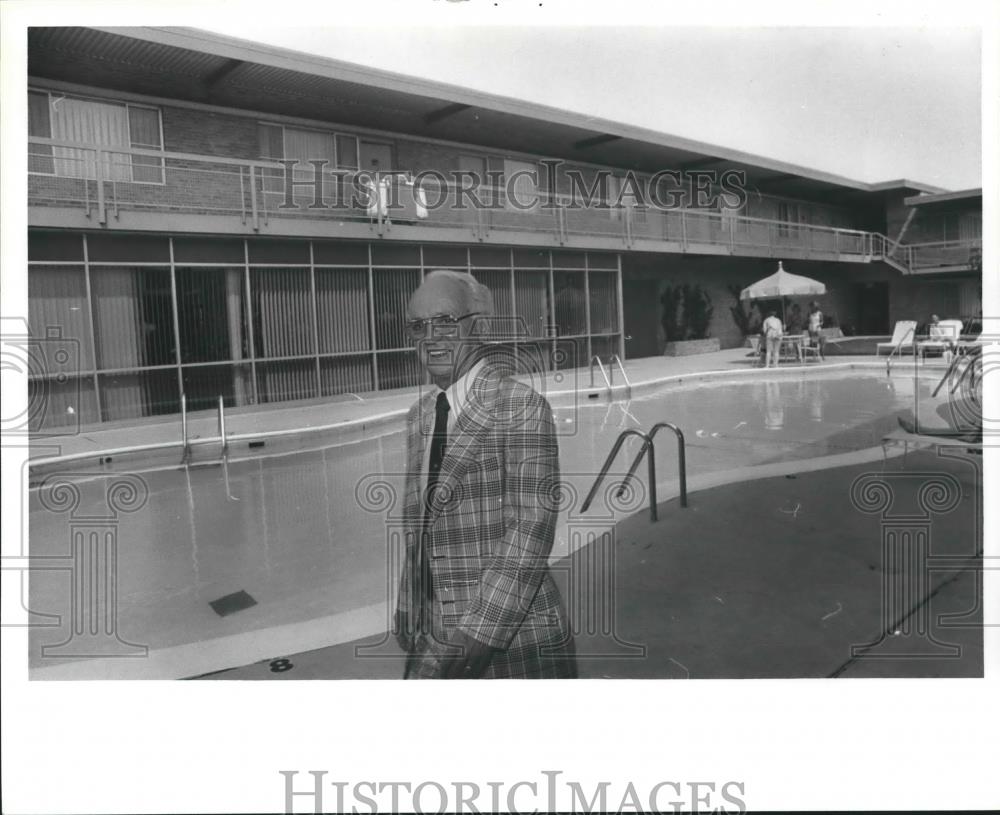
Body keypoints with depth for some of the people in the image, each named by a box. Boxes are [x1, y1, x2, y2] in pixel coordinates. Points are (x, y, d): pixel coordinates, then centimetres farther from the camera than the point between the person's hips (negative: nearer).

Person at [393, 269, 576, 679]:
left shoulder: (522, 406, -13)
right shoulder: (419, 415, 9)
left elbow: (529, 536, -18)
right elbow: (419, 533, 13)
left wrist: (465, 646, -21)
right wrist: (408, 623, 10)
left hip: (514, 642, -6)